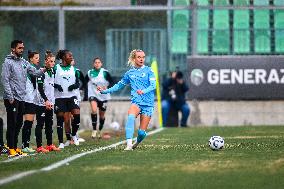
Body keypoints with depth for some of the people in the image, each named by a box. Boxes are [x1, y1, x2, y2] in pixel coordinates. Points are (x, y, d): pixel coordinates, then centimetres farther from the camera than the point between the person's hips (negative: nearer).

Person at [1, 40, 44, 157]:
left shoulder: (24, 62, 14)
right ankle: (11, 148, -6)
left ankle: (15, 147, 18)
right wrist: (10, 97, -16)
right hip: (12, 98, -7)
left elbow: (35, 72, 10)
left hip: (21, 98, 7)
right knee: (12, 124, -7)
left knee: (19, 123, 11)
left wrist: (43, 70, -12)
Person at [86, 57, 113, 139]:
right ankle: (94, 130, -20)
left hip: (103, 96, 0)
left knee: (102, 115, 11)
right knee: (94, 110, -27)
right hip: (93, 95, 0)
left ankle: (99, 131, 34)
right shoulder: (89, 73, 1)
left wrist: (106, 88, -20)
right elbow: (85, 82, 15)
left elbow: (111, 82, -5)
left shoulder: (105, 72, -7)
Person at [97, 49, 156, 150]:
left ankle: (137, 143, 31)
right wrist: (106, 91, 17)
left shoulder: (148, 71, 3)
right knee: (131, 116, -33)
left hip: (148, 103, -1)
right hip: (136, 101, 1)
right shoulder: (130, 73, 12)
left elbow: (153, 85, -10)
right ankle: (129, 144, -39)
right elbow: (119, 85, 24)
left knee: (142, 132, -4)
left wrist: (144, 91, -30)